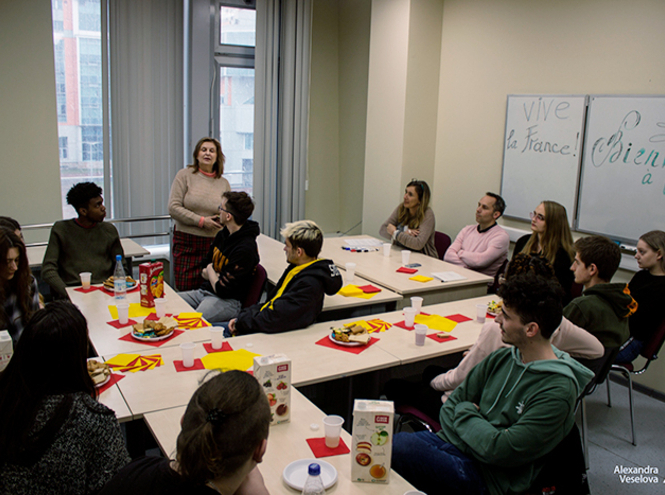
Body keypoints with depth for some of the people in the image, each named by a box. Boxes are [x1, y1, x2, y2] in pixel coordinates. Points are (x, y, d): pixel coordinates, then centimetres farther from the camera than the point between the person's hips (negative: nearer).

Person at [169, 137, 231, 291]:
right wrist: (201, 221, -12)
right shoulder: (185, 175, 1)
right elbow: (173, 208, -6)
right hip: (186, 243, -2)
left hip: (213, 244, 2)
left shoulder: (223, 183, 9)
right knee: (185, 290, -2)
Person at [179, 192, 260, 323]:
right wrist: (211, 275, -5)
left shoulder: (245, 249, -20)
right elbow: (204, 269, 19)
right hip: (205, 291, 9)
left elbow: (222, 290, -20)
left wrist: (210, 270, -2)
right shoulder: (222, 235, 8)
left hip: (229, 301, -9)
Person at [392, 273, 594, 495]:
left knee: (392, 446, -29)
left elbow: (502, 451, -18)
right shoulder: (502, 358, 8)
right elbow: (452, 404, 12)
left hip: (484, 476, -7)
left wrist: (465, 413, -5)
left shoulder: (558, 389, -14)